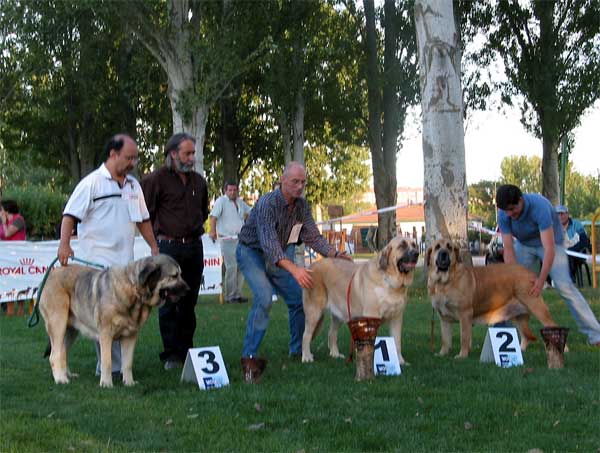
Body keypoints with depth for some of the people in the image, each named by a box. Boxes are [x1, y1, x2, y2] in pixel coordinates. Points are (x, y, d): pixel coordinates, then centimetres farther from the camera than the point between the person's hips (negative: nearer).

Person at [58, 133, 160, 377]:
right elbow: (70, 215, -11)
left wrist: (154, 246, 18)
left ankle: (117, 363, 14)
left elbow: (143, 219, 24)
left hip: (125, 261, 7)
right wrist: (64, 244, -24)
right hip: (98, 260, -6)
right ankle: (110, 366, -1)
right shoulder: (92, 182, -5)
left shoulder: (133, 185, 16)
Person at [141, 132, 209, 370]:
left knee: (189, 303, 9)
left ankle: (185, 350, 17)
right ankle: (171, 355, 3)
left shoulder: (198, 181, 13)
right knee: (168, 303, -3)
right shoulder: (156, 179, -6)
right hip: (169, 247, -5)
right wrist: (159, 234, 1)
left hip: (194, 246, 5)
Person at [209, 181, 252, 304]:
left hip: (241, 239, 7)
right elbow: (213, 216, -18)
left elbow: (249, 211, 34)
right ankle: (230, 296, -5)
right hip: (228, 240, -7)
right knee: (232, 267, -12)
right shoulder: (221, 201, -6)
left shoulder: (240, 202, 16)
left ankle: (238, 294, 15)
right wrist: (213, 231, -30)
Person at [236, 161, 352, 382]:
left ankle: (297, 351, 23)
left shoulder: (302, 206, -5)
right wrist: (294, 269, -52)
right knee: (264, 297, -29)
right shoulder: (267, 204, -29)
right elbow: (269, 243, -40)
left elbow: (312, 236, -2)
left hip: (278, 256, 8)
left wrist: (334, 254, -18)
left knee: (300, 297, 7)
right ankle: (249, 357, -28)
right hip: (252, 253, -8)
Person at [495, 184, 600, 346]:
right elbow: (508, 249, -20)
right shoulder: (504, 214, -22)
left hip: (550, 242, -5)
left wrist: (541, 280, -45)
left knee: (565, 286, -18)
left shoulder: (540, 206, -37)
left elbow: (549, 248, -39)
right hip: (524, 245, 5)